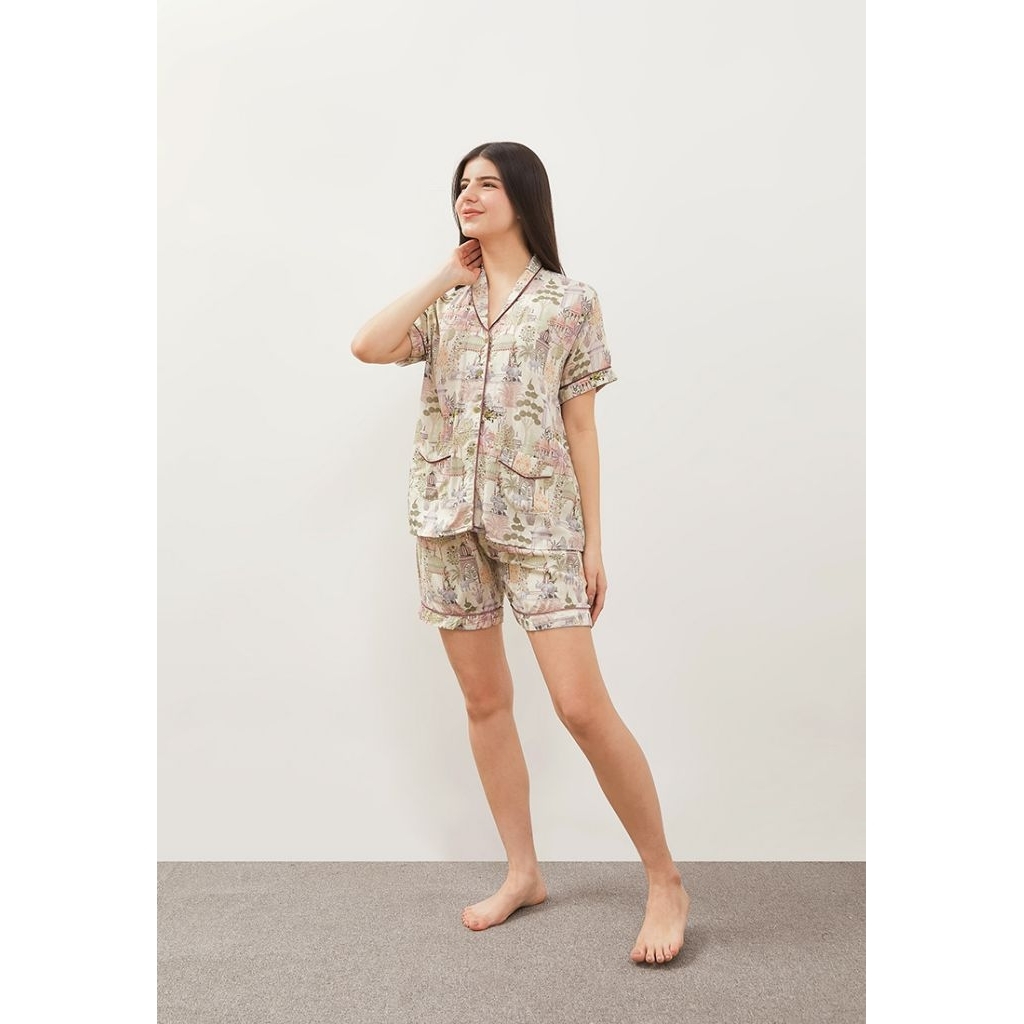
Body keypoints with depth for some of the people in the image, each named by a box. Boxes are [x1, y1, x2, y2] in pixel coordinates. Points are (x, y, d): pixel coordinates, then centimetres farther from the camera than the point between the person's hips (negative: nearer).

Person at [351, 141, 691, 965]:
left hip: (538, 519, -4)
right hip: (449, 520, 4)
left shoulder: (569, 302, 3)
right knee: (484, 701, 9)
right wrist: (448, 276, 0)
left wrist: (594, 543, -3)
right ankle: (523, 873, 25)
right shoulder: (444, 300, 12)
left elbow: (581, 429, 0)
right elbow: (368, 347, -7)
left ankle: (666, 881, 8)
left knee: (582, 706, -10)